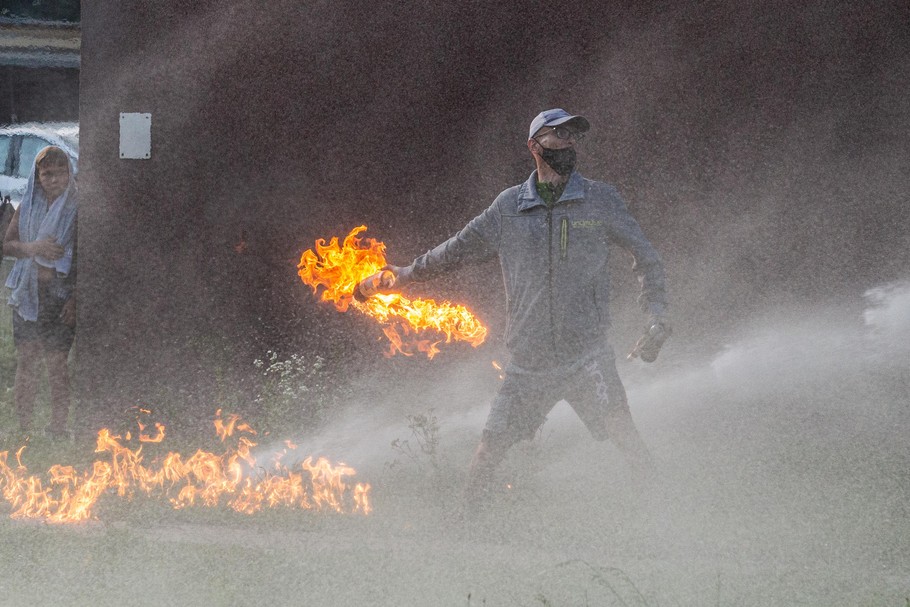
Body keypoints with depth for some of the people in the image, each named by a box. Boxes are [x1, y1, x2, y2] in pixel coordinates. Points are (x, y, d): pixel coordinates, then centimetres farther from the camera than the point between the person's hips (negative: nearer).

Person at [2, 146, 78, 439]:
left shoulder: (77, 208, -4)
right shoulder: (28, 206, 8)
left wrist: (75, 297, -13)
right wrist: (34, 248, -13)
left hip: (60, 294, -4)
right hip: (27, 292, 4)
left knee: (57, 363, -4)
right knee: (25, 361, 5)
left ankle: (58, 426, 2)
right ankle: (24, 425, 11)